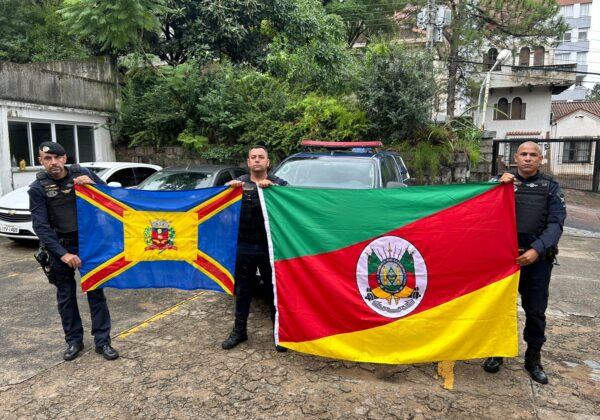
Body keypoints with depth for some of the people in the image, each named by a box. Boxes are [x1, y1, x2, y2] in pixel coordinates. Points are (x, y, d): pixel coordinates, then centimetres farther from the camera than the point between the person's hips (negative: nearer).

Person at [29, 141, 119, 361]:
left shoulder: (82, 174, -5)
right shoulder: (38, 188, -6)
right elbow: (41, 226, -11)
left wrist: (93, 184, -22)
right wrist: (62, 253, -20)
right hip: (60, 248, 0)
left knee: (96, 293, 3)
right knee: (66, 297, 10)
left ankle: (102, 341, 13)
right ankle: (73, 340, 26)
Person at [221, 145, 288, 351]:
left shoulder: (278, 183, 5)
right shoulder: (239, 183, 10)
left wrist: (271, 186, -28)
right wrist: (230, 186, -21)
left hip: (269, 247, -1)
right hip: (244, 247, 2)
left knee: (274, 289, 6)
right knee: (243, 290, 12)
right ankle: (239, 330, 26)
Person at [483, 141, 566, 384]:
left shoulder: (551, 187, 5)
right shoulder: (502, 182, 6)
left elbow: (555, 224, -4)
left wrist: (537, 250, -19)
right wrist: (499, 187, -18)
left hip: (538, 258, 0)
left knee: (536, 311, 9)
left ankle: (533, 358, 26)